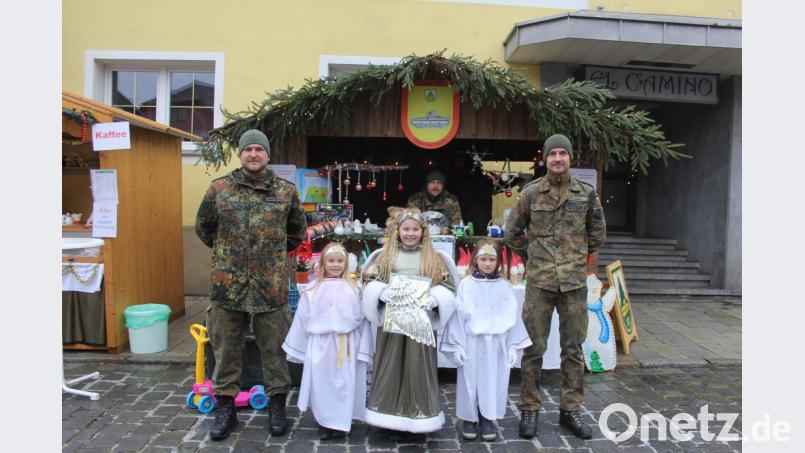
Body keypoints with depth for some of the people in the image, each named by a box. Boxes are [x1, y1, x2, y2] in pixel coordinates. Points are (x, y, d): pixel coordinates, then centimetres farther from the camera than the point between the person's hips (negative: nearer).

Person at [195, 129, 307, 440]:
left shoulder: (286, 191, 3)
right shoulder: (219, 188, 3)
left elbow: (297, 232, 15)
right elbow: (203, 227, 15)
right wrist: (226, 252, 13)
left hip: (271, 286, 0)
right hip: (227, 284, 1)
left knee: (274, 348, 9)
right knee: (226, 348, 11)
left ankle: (277, 405, 26)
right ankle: (225, 406, 28)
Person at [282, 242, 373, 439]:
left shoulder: (353, 290, 1)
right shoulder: (313, 291, -1)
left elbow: (362, 320, 2)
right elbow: (303, 320, 5)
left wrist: (364, 349, 1)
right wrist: (298, 349, 9)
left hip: (346, 346, 0)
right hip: (320, 346, 0)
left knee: (344, 383, 7)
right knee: (322, 383, 6)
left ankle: (340, 423, 22)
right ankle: (323, 423, 23)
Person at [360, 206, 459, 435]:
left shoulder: (434, 258, 6)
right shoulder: (385, 255, 6)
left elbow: (446, 285, 6)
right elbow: (369, 281, 5)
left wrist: (434, 298, -12)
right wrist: (382, 291, -13)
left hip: (421, 322, 0)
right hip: (392, 320, 0)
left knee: (419, 368, 4)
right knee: (392, 367, 6)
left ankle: (419, 417, 18)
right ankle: (392, 417, 18)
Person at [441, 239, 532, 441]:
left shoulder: (504, 287, 3)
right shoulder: (466, 285, -2)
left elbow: (513, 317, 4)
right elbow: (458, 315, -3)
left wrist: (514, 347, 2)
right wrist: (456, 345, -6)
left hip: (496, 344, 2)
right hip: (471, 343, -1)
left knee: (493, 381, 8)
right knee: (469, 381, 7)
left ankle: (487, 419, 23)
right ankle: (469, 419, 22)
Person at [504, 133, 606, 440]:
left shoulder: (587, 193, 5)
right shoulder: (531, 192, 1)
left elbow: (597, 233, 18)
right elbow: (512, 233, 10)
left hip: (575, 281, 2)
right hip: (539, 281, -2)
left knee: (573, 348, 9)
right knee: (534, 347, 2)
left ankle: (570, 409, 24)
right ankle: (529, 409, 16)